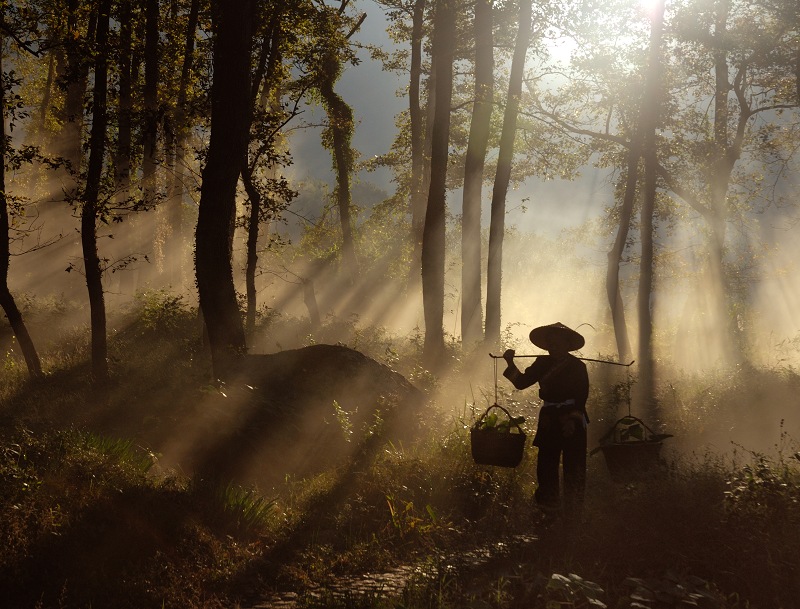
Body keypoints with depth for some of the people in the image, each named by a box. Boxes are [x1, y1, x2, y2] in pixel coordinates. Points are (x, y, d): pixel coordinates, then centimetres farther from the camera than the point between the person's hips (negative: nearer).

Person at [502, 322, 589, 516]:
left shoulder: (577, 366, -1)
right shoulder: (543, 363, 10)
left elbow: (582, 396, -7)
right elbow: (521, 382, 4)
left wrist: (573, 420, -16)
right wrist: (510, 364, -9)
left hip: (572, 421, -4)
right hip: (549, 419, 4)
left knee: (573, 466, -1)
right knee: (546, 464, 2)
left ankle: (573, 509, 6)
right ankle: (548, 506, 10)